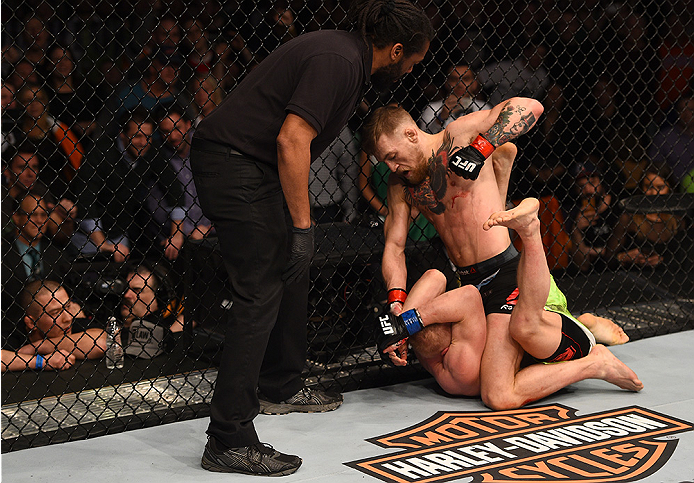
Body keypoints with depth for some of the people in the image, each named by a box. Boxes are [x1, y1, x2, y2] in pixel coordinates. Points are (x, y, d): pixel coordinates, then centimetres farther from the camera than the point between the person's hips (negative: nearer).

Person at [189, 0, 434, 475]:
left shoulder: (348, 57, 14)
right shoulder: (338, 61, -18)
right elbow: (292, 140, -24)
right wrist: (302, 225, -20)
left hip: (255, 167, 11)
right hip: (233, 164, -11)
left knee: (292, 274, 21)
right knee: (262, 294, -12)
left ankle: (282, 387, 39)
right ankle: (229, 441, -13)